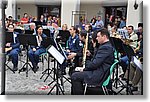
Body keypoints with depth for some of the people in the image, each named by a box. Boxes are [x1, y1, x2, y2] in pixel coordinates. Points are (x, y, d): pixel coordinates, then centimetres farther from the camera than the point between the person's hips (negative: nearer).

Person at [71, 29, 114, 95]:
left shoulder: (105, 47, -19)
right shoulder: (107, 46, 15)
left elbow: (95, 63, -24)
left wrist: (85, 69, -9)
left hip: (99, 75, -11)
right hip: (99, 72, 11)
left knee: (74, 76, -14)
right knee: (75, 74, 16)